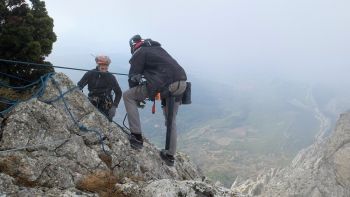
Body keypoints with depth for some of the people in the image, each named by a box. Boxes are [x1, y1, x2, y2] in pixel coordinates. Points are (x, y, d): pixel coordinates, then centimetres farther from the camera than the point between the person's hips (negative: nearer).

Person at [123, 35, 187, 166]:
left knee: (127, 95, 8)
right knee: (171, 120, 24)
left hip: (164, 84, -7)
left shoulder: (139, 53, 9)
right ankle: (170, 156, 32)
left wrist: (137, 98, 24)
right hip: (181, 84, 8)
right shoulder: (158, 48, 31)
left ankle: (137, 137, 5)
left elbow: (133, 78, 9)